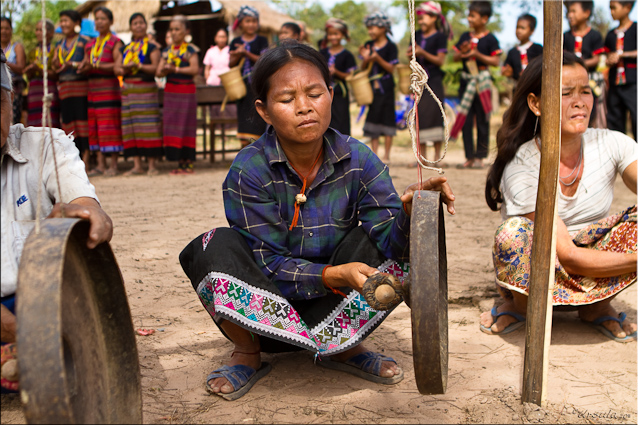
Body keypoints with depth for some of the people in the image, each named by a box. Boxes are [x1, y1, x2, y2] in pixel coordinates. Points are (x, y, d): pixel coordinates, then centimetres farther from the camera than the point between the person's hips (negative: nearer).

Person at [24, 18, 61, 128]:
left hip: (50, 90, -5)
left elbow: (55, 75, -5)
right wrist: (29, 72, -4)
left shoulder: (54, 50, 4)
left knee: (50, 125, -14)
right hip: (34, 91, 5)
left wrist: (38, 69, -15)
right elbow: (29, 77, 18)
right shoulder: (33, 52, 20)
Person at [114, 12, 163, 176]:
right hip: (128, 89, 5)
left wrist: (138, 66, -21)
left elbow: (156, 68, -9)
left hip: (146, 88, -5)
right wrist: (124, 69, -12)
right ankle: (137, 165, 5)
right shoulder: (124, 49, 17)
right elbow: (116, 68, 10)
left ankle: (152, 165, -5)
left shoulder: (152, 47, 4)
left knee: (148, 125, -9)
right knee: (131, 126, 1)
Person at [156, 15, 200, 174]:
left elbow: (195, 69, -16)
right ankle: (180, 162, 8)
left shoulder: (191, 49, -2)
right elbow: (159, 72, 7)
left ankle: (189, 162, 1)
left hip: (186, 91, -5)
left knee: (186, 125, -4)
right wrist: (166, 70, -15)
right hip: (170, 91, 5)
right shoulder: (167, 51, 12)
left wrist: (176, 69, -19)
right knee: (171, 124, 3)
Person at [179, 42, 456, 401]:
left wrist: (410, 211, -41)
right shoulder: (248, 172, -18)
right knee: (215, 248, -28)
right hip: (264, 311, -2)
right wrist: (333, 275, -36)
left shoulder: (359, 160, -11)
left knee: (396, 240, -19)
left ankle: (343, 347, -1)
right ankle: (248, 354, -3)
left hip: (337, 306, 2)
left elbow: (390, 243, -18)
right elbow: (267, 263, -20)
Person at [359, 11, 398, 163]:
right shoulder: (368, 45, 7)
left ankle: (386, 155, 7)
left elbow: (391, 68, -11)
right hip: (371, 88, 5)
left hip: (386, 88, -4)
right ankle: (374, 154, 11)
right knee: (373, 118, 5)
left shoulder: (390, 46, -6)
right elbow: (362, 68, 7)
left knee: (387, 120, 0)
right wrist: (366, 59, -14)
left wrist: (378, 58, -24)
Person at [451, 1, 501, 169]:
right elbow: (455, 57, 12)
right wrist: (462, 52, -9)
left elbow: (496, 61, -9)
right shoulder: (465, 36, 9)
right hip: (466, 80, 5)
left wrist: (478, 55, -18)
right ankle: (469, 157, 11)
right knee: (466, 119, 4)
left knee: (482, 120, 2)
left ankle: (480, 156, 9)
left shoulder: (490, 39, -5)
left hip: (482, 81, -5)